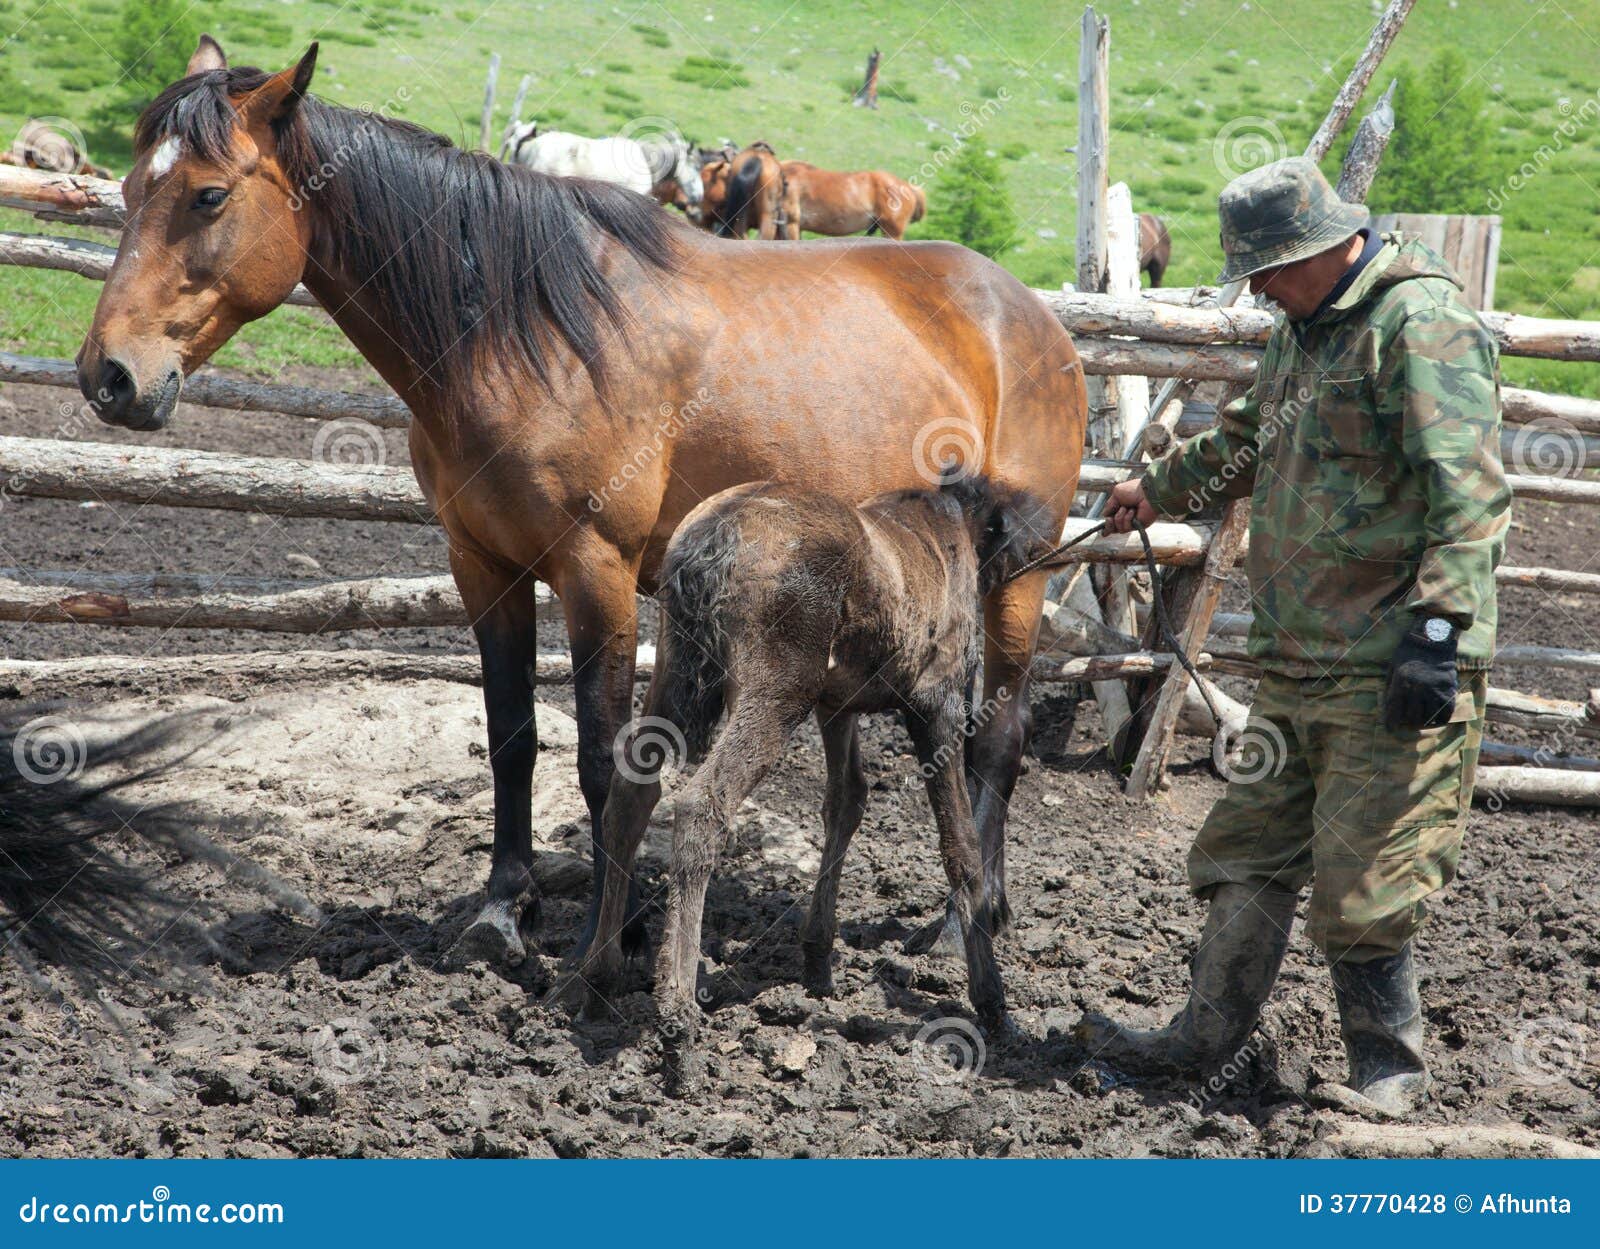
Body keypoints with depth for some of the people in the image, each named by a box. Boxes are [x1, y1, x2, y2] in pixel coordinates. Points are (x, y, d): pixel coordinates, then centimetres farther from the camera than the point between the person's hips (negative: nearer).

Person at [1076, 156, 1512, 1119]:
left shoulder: (1423, 325, -13)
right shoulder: (1306, 329, 17)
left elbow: (1469, 494, -21)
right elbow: (1248, 442, 37)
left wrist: (1438, 630, -26)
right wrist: (1157, 489, 48)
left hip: (1390, 669, -9)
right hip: (1297, 660, 9)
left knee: (1362, 882, -5)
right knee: (1246, 855, 13)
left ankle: (1390, 1067, 11)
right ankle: (1207, 1038, 22)